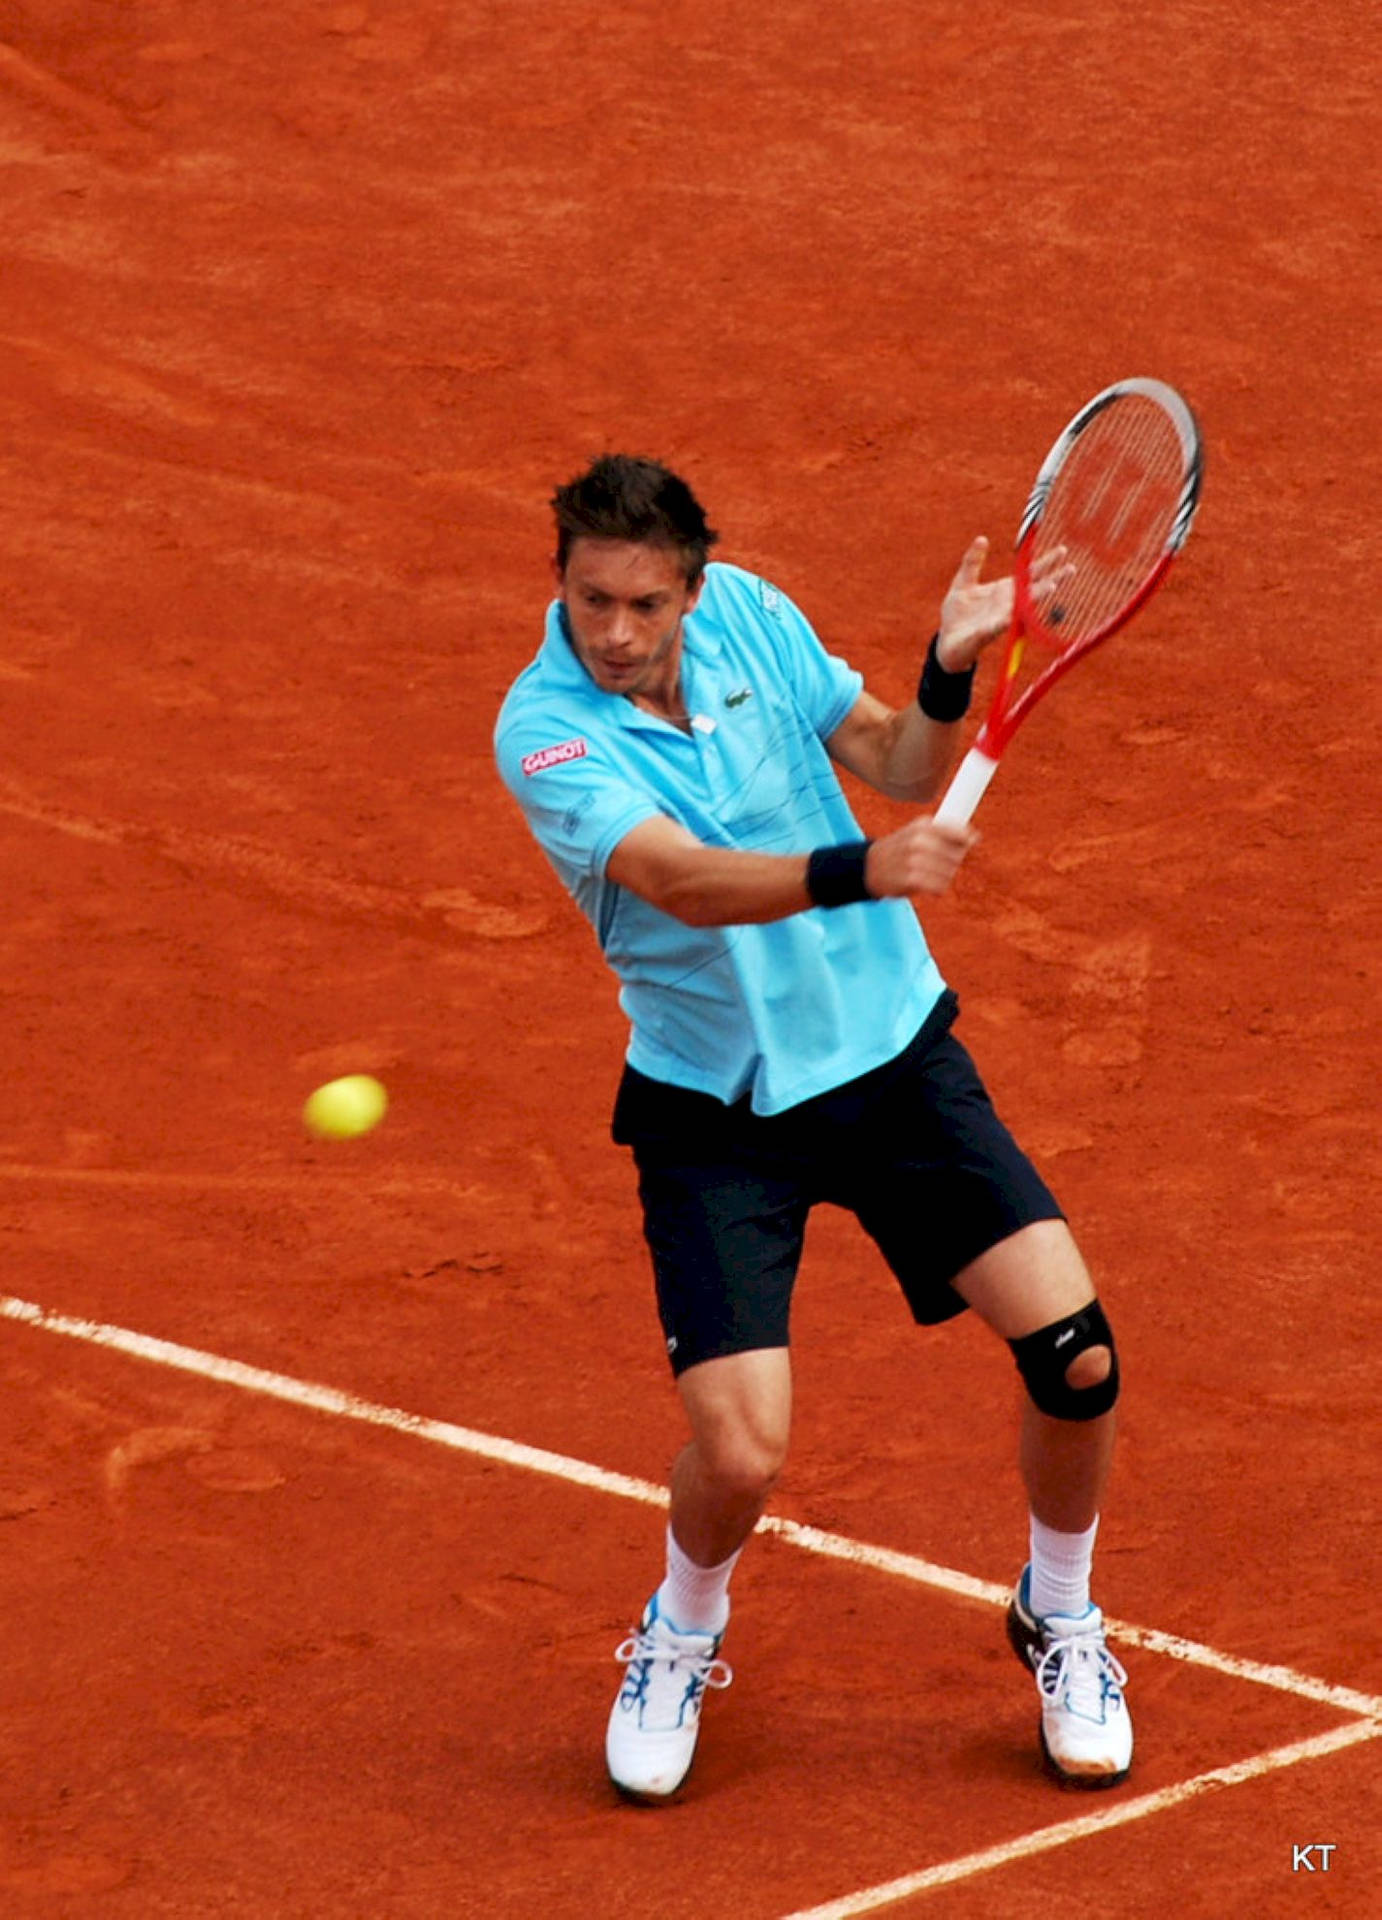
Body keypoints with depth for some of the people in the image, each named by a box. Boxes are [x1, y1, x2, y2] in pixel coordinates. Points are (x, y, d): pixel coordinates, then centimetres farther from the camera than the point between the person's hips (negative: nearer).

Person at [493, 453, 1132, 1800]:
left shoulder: (750, 614, -4)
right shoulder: (543, 734, -20)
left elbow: (898, 765, 5)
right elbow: (687, 883, -33)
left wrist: (951, 670, -16)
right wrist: (864, 870, -49)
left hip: (892, 1050, 4)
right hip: (717, 1111, -4)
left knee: (1073, 1354, -8)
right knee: (740, 1450, -17)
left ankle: (1059, 1619, 22)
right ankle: (681, 1641, 19)